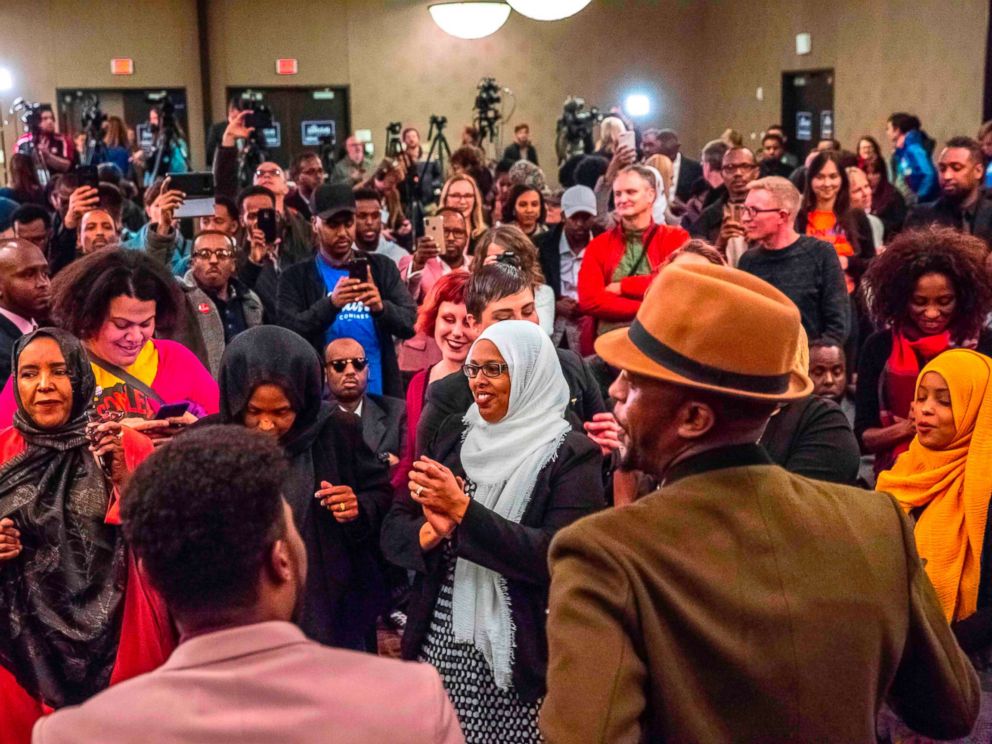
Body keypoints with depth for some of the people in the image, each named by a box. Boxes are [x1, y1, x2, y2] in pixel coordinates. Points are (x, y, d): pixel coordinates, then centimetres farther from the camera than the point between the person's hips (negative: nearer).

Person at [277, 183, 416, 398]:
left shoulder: (382, 268, 7)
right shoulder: (295, 277, 2)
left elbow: (410, 323, -1)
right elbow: (289, 333, -10)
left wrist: (381, 307, -22)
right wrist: (331, 304, -26)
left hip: (379, 395, 2)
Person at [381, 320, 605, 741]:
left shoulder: (572, 456, -7)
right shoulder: (453, 443, 7)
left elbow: (557, 556, -19)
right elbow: (392, 535, 4)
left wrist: (462, 509, -21)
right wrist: (432, 531, -17)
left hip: (522, 659, -4)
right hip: (439, 648, 4)